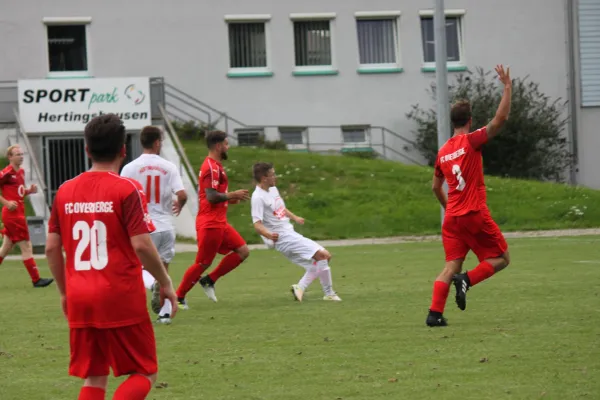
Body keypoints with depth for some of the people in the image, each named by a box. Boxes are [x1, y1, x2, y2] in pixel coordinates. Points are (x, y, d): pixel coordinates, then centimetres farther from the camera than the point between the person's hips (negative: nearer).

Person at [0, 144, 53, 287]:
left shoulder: (21, 172, 13)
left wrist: (29, 191, 3)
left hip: (18, 214, 9)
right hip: (12, 214, -9)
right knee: (26, 247, -6)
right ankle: (36, 280, -4)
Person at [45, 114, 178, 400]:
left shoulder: (65, 191, 6)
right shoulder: (126, 189, -9)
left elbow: (52, 248, 8)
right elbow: (141, 246, -14)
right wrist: (166, 283, 0)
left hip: (80, 301, 5)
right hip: (121, 300, -5)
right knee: (144, 374, 6)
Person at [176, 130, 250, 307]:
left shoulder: (215, 166, 16)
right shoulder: (212, 167, -17)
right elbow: (211, 196, -25)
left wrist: (230, 198, 13)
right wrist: (232, 195, -14)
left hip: (219, 222, 10)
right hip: (210, 224, -10)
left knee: (243, 251, 7)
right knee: (202, 263, -4)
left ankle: (209, 281, 12)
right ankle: (179, 297, 6)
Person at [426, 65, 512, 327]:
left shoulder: (442, 152, 12)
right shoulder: (471, 141, -7)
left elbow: (436, 187, 21)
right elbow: (501, 118, -15)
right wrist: (507, 87, -8)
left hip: (452, 217, 6)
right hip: (475, 216, -6)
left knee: (452, 266, 6)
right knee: (501, 258, 6)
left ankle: (435, 313, -8)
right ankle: (467, 280, -17)